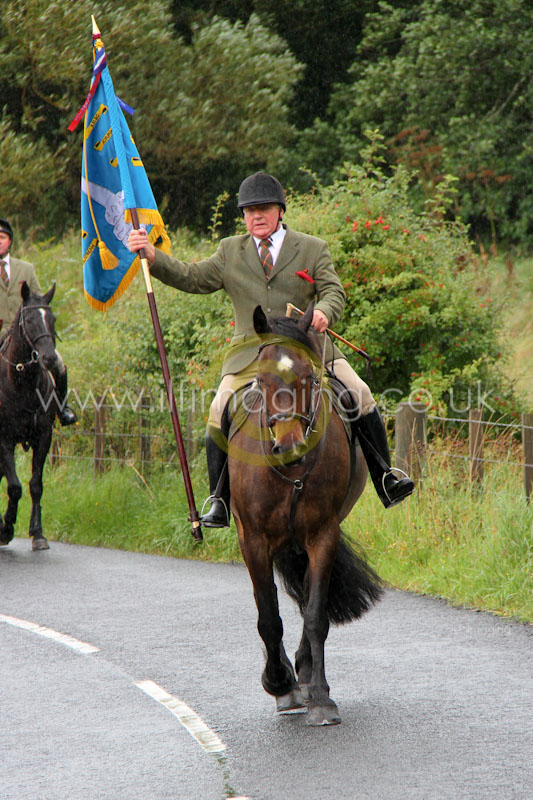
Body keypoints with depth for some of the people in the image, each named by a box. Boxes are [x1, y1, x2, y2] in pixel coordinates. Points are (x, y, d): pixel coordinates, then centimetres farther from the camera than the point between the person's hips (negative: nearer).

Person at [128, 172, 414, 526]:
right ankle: (220, 503, -6)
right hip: (250, 356, 0)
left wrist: (324, 311, -24)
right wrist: (154, 257, -5)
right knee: (220, 414, -18)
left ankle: (386, 478, 3)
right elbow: (193, 278, 9)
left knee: (361, 397, -12)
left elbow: (334, 291, 0)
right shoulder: (231, 251, 14)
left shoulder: (313, 249, 9)